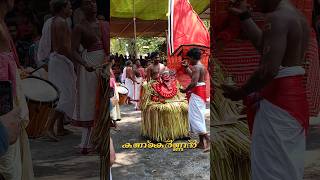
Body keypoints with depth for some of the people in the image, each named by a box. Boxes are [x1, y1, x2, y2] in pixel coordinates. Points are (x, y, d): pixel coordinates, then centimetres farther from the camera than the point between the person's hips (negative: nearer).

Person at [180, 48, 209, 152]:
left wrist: (185, 90, -13)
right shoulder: (201, 66, 14)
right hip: (201, 92, 10)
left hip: (196, 93, -10)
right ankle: (202, 141, 18)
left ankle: (207, 139, -12)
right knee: (199, 117, 13)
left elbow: (194, 82, -26)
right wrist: (186, 67, 27)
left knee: (196, 117, -8)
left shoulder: (196, 67, -17)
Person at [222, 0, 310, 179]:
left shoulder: (277, 18, -17)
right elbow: (266, 45, 23)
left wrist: (240, 92, -12)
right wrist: (244, 16, 28)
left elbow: (269, 70, -26)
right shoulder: (298, 17, 13)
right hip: (294, 94, 10)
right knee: (287, 163, 18)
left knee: (273, 165, -1)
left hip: (278, 98, -10)